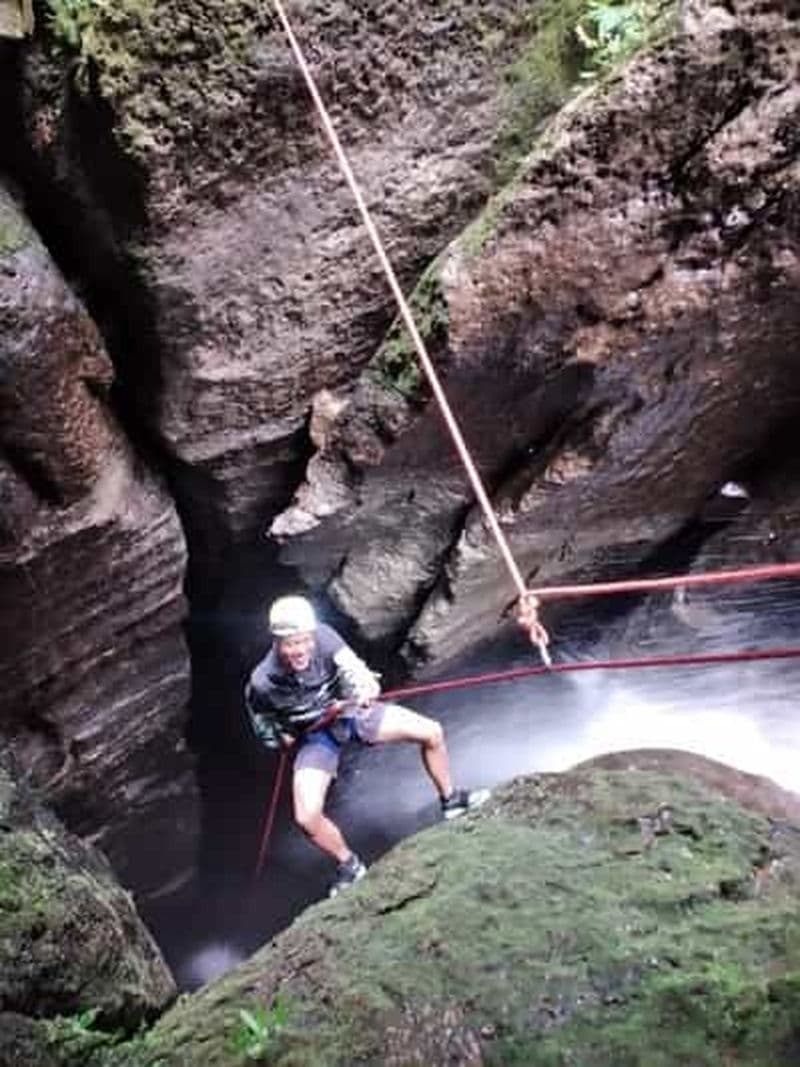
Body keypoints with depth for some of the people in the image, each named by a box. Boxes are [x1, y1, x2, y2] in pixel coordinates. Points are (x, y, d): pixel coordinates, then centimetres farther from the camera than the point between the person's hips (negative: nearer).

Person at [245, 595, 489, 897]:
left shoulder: (323, 637, -27)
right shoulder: (262, 684, -27)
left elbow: (353, 667, -36)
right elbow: (265, 729, -6)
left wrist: (365, 688, -54)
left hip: (350, 711, 2)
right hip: (315, 736, -2)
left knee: (431, 732, -4)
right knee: (306, 818, -17)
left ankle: (450, 800, 24)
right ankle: (349, 865, 15)